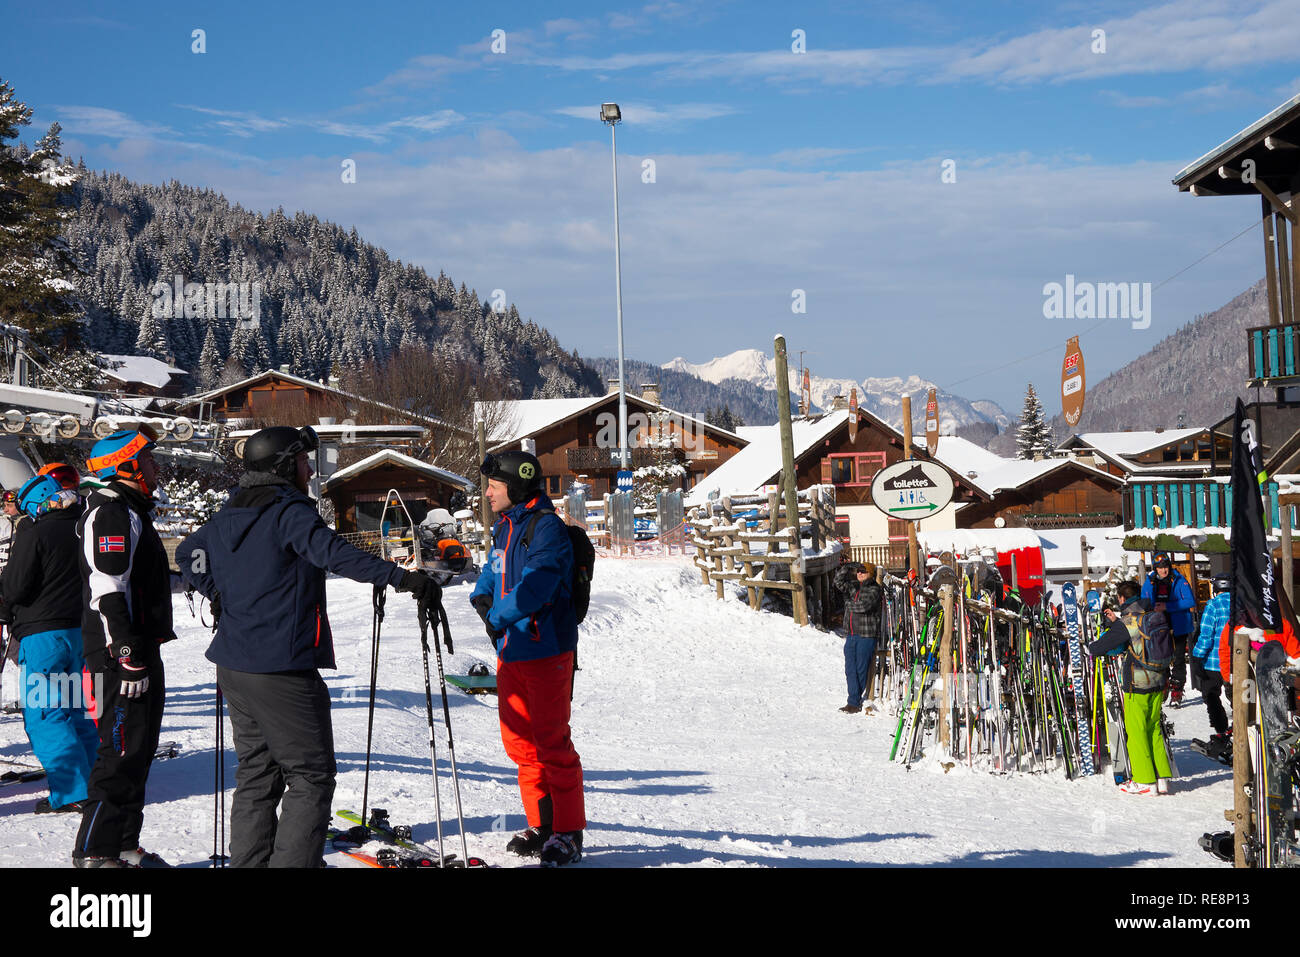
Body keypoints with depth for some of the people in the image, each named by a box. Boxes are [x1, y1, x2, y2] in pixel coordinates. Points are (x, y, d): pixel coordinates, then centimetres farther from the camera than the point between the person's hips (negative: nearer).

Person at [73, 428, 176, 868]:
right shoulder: (111, 514, -13)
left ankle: (124, 844, 21)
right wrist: (127, 654, -25)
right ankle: (94, 851, -5)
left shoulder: (131, 513, 21)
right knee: (122, 752, -9)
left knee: (139, 750, 13)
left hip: (142, 650, 11)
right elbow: (108, 592, -21)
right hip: (121, 655, -11)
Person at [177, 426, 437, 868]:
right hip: (282, 671, -8)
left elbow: (188, 554, 28)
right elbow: (333, 553, -28)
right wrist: (399, 577, -31)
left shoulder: (228, 516, 13)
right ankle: (293, 862, -9)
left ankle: (249, 861, 17)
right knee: (311, 775, -2)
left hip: (234, 667, 9)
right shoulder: (289, 512, -13)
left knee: (256, 773, 16)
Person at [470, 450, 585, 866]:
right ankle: (541, 826, 21)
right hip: (511, 650, 9)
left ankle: (568, 832, 2)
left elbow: (536, 587, -22)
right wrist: (482, 596, 3)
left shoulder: (546, 528, -13)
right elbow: (494, 571, 25)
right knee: (519, 740, 12)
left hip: (546, 651, -9)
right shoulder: (505, 528, 14)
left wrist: (498, 617, -13)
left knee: (552, 743, -5)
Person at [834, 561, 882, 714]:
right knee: (850, 670, 2)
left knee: (862, 670, -1)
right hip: (851, 635, 6)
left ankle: (855, 702, 8)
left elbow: (864, 606, -19)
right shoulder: (852, 587, 14)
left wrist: (849, 604, -3)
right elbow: (839, 580, 1)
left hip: (866, 635, -6)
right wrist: (850, 567, -8)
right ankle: (854, 702, 4)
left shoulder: (874, 590, -5)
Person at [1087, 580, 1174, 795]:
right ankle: (1162, 779, 14)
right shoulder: (1157, 616, 5)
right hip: (1159, 681, 7)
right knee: (1154, 728, 15)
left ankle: (1145, 781, 3)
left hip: (1137, 684, -7)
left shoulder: (1126, 623, -15)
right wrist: (1118, 618, 34)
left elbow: (1102, 645, -9)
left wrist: (1090, 649, 13)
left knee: (1136, 731, 2)